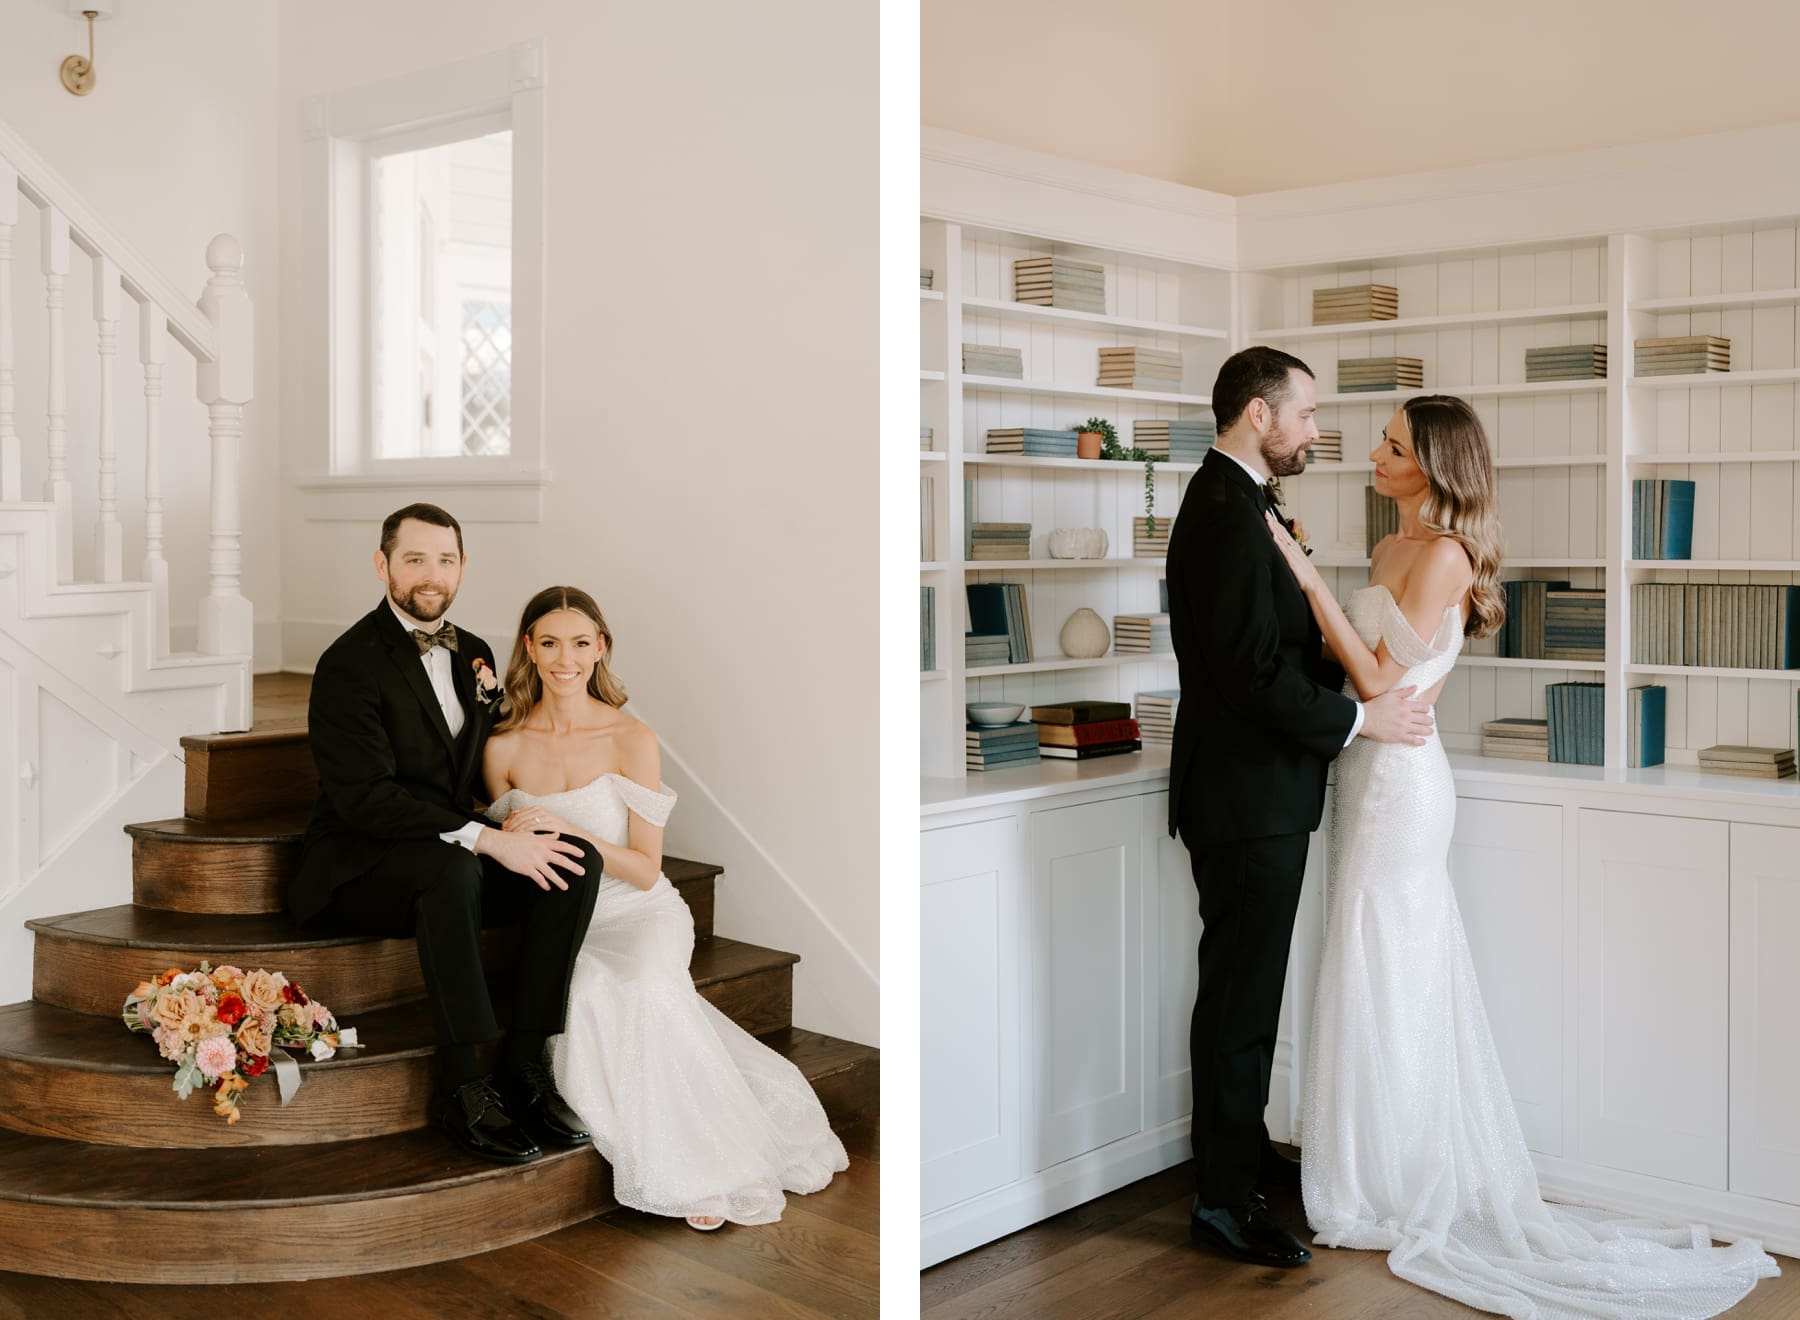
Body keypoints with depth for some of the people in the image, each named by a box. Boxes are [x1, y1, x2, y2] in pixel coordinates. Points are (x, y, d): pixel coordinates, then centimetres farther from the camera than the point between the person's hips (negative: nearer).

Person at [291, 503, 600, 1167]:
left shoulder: (472, 653, 11)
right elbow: (364, 797, -23)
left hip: (455, 855, 7)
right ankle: (462, 1086, -30)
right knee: (453, 870, -39)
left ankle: (522, 1065, -17)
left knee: (577, 858, -18)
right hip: (360, 869, -7)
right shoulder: (350, 664, -13)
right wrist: (483, 839, -30)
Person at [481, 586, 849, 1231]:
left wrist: (568, 832, -20)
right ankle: (672, 1163, -14)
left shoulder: (633, 740, -7)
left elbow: (645, 870, -7)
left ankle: (705, 1163, -19)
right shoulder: (504, 748, 1)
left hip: (640, 914, -2)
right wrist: (509, 839, -10)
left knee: (646, 984, -36)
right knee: (589, 997, -33)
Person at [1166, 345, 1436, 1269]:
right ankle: (1223, 1200, 9)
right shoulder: (1229, 514, -20)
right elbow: (1252, 666, -25)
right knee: (1239, 997, -2)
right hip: (1247, 800, -11)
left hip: (1251, 790, 11)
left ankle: (1243, 1150, 34)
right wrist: (1359, 718, -17)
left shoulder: (1225, 503, 14)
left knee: (1246, 988, 20)